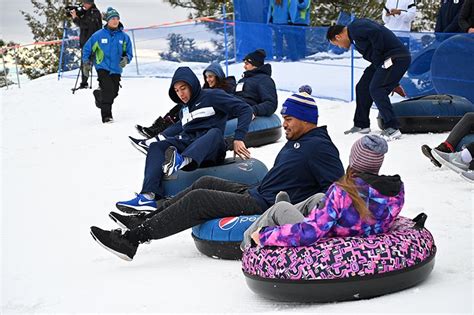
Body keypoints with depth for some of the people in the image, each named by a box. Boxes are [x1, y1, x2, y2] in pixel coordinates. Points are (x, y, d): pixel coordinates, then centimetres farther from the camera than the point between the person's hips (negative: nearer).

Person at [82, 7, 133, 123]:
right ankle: (106, 116, -14)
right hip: (103, 67, -3)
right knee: (108, 89, -20)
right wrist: (86, 61, 0)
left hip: (116, 69, 3)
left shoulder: (124, 37, 1)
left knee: (114, 92, 8)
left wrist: (126, 59, -12)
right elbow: (87, 48, 7)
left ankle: (98, 95, 42)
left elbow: (129, 53, 9)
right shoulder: (99, 35, -4)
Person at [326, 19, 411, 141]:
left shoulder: (355, 28, -10)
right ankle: (361, 125, 26)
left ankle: (392, 128, -17)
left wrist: (376, 58, -16)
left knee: (376, 89, -18)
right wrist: (392, 82, 20)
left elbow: (376, 33, -27)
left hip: (397, 58, -10)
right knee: (362, 87, 14)